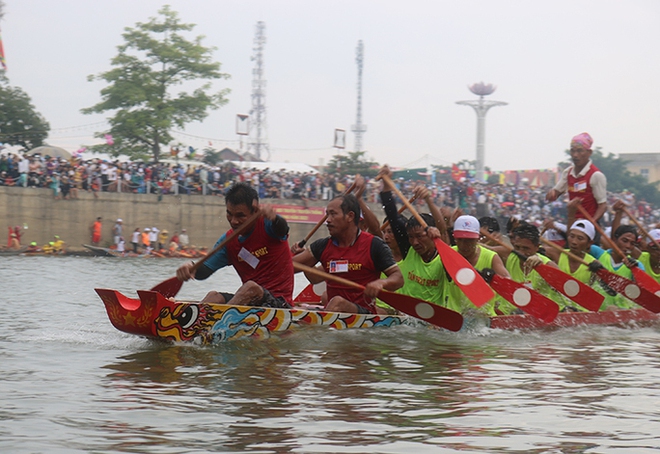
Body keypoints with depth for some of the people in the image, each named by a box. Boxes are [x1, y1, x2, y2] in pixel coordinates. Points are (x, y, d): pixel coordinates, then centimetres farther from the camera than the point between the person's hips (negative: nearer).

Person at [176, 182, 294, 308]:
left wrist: (274, 218, -57)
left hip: (279, 302, -5)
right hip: (251, 299, 5)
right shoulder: (229, 240, 8)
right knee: (214, 296, -18)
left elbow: (282, 229, -31)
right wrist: (192, 268, -25)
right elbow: (205, 270, 0)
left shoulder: (265, 225, -6)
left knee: (251, 287, -33)